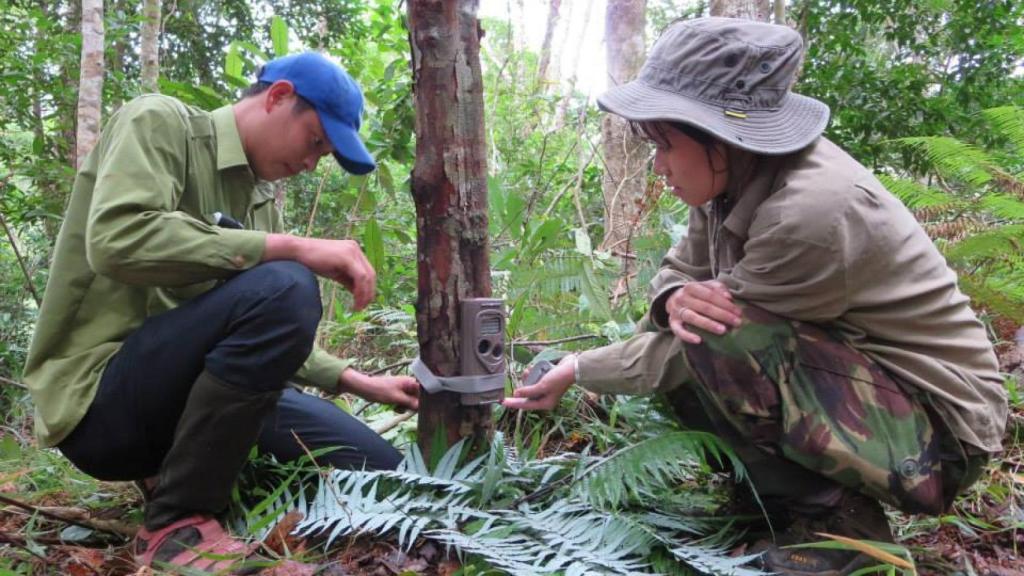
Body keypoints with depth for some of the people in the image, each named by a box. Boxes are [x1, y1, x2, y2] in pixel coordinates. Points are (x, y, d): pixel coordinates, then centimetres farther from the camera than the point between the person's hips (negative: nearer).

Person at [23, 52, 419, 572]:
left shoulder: (261, 197, 14)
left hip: (184, 394, 7)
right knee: (281, 287, -32)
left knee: (381, 471, 0)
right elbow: (116, 241, -26)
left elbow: (271, 338, 19)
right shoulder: (161, 123, -6)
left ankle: (179, 468, 11)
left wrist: (360, 383, 10)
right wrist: (291, 248, -26)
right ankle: (177, 523, -18)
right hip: (98, 398, -7)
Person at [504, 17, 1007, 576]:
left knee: (714, 339, -28)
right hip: (851, 380, 8)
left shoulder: (810, 213, -29)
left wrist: (579, 369, -9)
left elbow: (710, 343, -21)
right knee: (669, 338, -1)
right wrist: (676, 301, -22)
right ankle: (789, 496, 7)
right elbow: (677, 272, 4)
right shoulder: (735, 177, -4)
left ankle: (837, 523, -9)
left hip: (936, 430, -8)